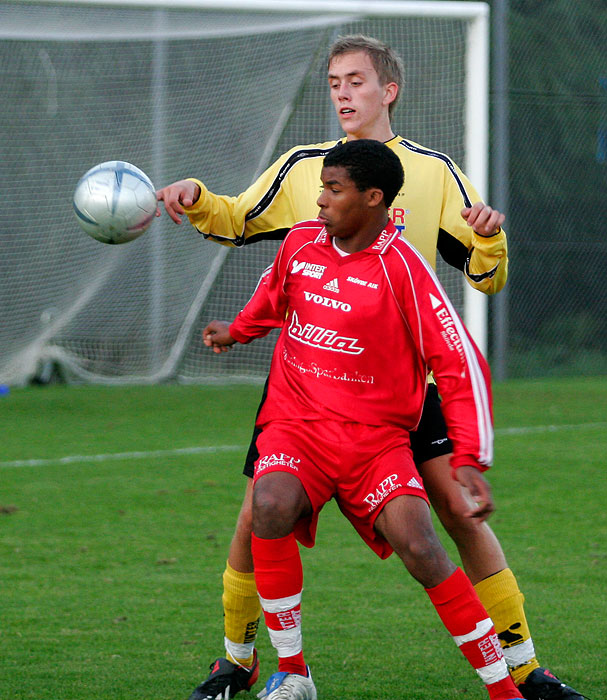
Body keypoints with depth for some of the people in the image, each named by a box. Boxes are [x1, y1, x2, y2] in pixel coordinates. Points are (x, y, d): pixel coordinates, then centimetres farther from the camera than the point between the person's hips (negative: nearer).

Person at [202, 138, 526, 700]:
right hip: (297, 423, 3)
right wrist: (238, 332, 44)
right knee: (271, 506, -30)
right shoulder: (302, 241, 5)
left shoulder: (401, 268, -11)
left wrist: (471, 461, -16)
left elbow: (461, 365, -10)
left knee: (418, 546, -24)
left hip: (376, 437, -3)